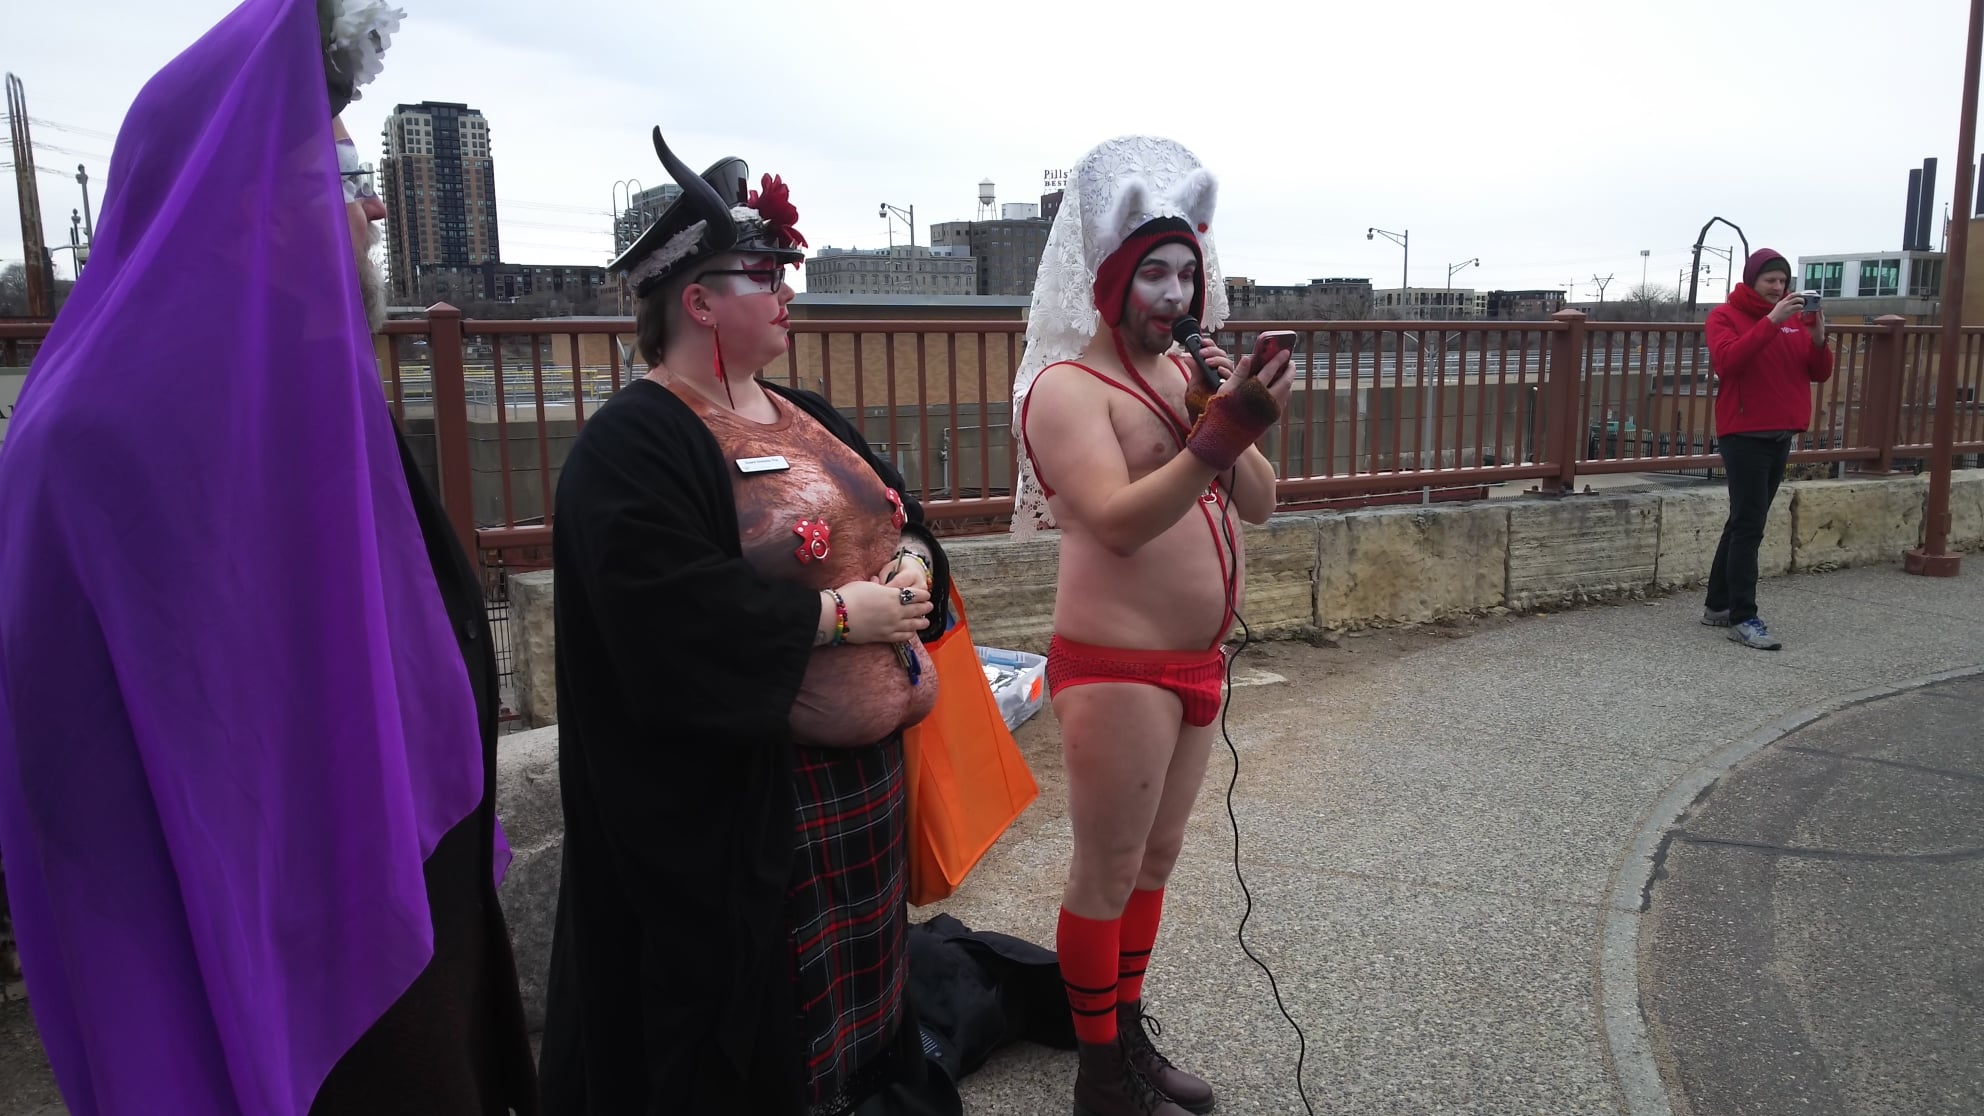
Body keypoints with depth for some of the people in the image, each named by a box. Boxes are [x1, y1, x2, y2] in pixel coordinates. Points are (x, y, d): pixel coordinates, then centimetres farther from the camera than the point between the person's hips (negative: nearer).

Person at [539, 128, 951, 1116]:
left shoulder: (807, 417, 13)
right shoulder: (633, 443, -15)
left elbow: (898, 512, 17)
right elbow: (673, 612, -27)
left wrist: (914, 561, -7)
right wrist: (838, 612, -21)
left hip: (861, 766, 8)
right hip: (732, 800, -8)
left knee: (853, 981, 21)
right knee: (753, 1018, 6)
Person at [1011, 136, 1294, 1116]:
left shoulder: (1184, 370, 11)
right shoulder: (1066, 386, -12)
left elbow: (1258, 504, 7)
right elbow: (1120, 522, -27)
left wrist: (1232, 416, -9)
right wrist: (1224, 431, -34)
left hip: (1194, 663, 8)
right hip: (1116, 668, -8)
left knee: (1156, 857, 18)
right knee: (1108, 874, 4)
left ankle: (1130, 1035, 35)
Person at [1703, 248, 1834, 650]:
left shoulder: (1794, 317, 11)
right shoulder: (1725, 316, -5)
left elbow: (1820, 374, 8)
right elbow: (1727, 360, -23)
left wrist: (1818, 338, -10)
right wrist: (1771, 321, -27)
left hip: (1781, 434, 6)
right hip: (1744, 434, -6)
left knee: (1743, 523, 11)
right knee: (1749, 526, -10)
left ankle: (1718, 605, 19)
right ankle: (1743, 618, -9)